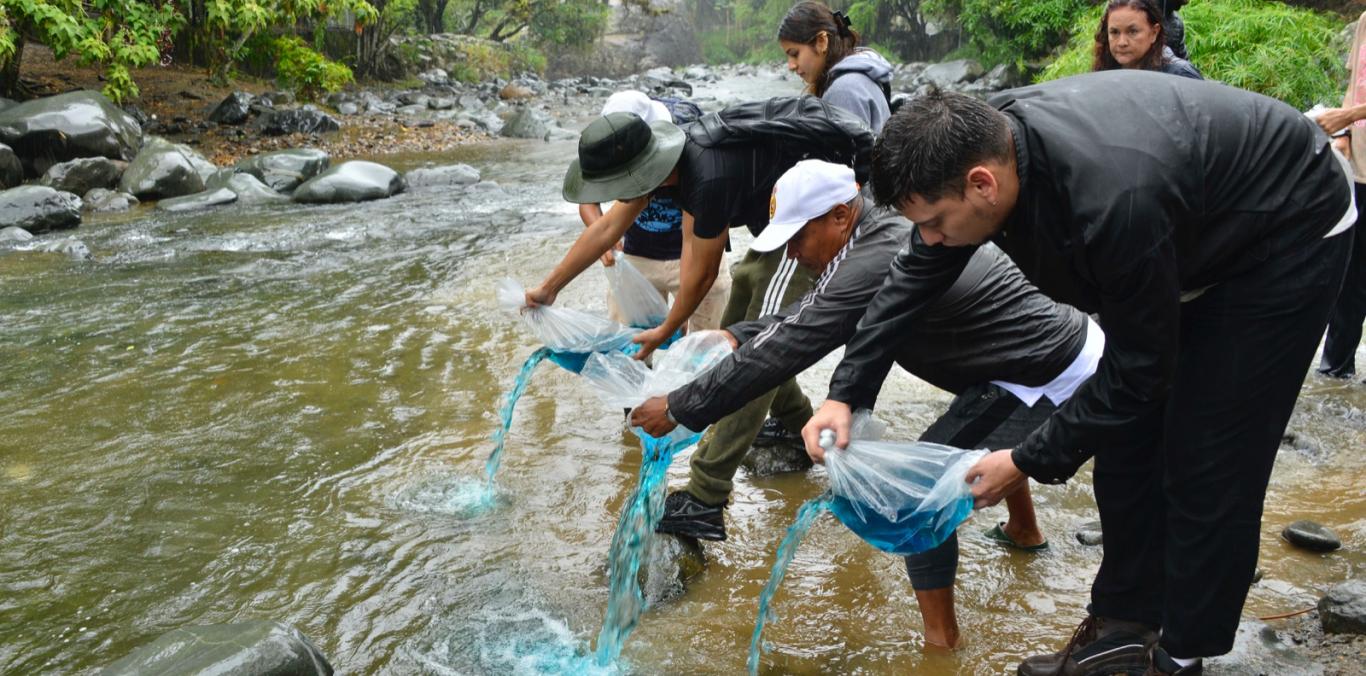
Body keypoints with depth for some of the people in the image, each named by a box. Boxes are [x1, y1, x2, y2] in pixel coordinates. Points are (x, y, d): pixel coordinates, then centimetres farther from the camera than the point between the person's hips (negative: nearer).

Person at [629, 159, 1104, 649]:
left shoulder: (872, 266, -25)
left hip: (1050, 383, -10)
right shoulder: (890, 224, 5)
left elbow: (779, 355, -21)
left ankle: (939, 643, 3)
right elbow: (805, 317, 15)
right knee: (984, 423, 37)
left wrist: (678, 410, -14)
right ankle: (1023, 531, 58)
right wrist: (735, 335, 6)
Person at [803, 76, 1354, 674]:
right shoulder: (979, 145, -21)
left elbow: (1139, 368, -28)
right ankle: (1125, 624, 21)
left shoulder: (1114, 201, -42)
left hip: (1287, 235, -7)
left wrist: (1029, 462, -20)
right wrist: (845, 394, -12)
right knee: (1127, 441, 7)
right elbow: (914, 281, -7)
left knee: (1207, 461, -6)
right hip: (1191, 239, 7)